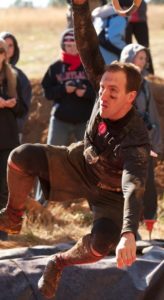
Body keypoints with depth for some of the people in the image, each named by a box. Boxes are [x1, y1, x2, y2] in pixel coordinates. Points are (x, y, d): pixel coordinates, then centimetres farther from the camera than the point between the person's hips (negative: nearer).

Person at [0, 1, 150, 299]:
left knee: (103, 243, -30)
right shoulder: (105, 89, -24)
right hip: (80, 162, 5)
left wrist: (129, 234, -68)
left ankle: (61, 262, 5)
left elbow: (134, 187, -52)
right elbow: (88, 49, -27)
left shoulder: (135, 139, -41)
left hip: (110, 192, -5)